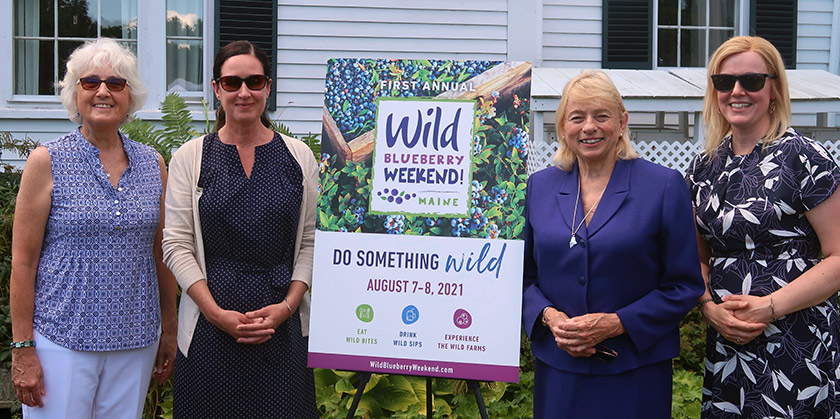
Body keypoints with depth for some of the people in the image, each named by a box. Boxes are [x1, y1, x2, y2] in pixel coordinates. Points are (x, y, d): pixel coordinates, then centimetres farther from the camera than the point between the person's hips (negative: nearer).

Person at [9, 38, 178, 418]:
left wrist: (169, 332, 11)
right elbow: (23, 262, -4)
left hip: (135, 342, 3)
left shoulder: (153, 165, 6)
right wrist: (23, 348, -7)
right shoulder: (47, 162, -4)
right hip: (62, 339, -3)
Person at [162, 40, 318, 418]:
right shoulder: (190, 158, 3)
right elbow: (176, 245, -1)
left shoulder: (298, 157, 6)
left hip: (283, 327, 1)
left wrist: (287, 306, -7)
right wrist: (217, 313, -10)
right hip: (211, 326, -1)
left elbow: (311, 242, 6)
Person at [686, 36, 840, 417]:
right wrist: (709, 307, -3)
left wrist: (769, 307, -17)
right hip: (726, 343, 5)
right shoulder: (704, 168, 8)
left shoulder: (804, 157, -9)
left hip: (797, 345, -5)